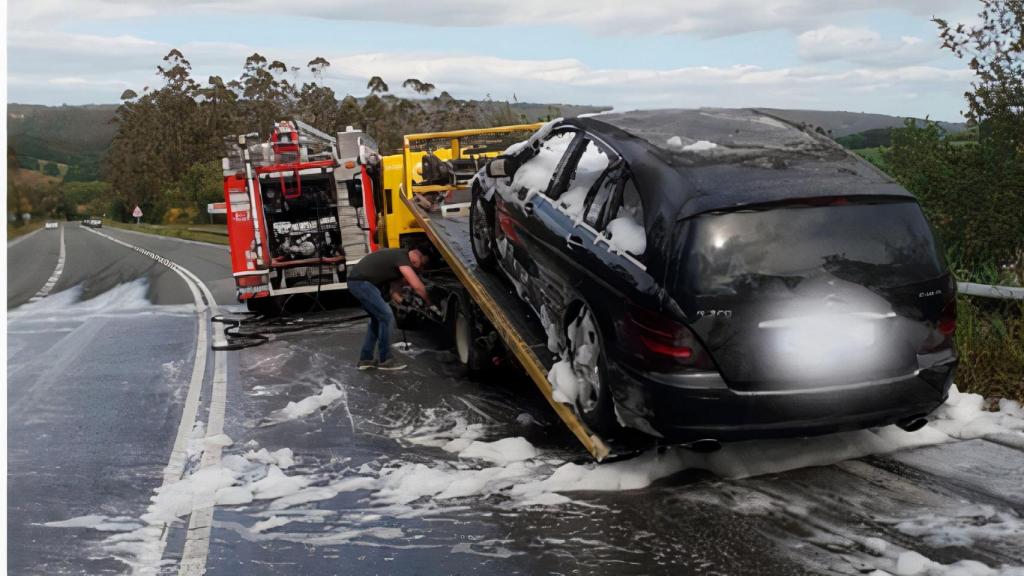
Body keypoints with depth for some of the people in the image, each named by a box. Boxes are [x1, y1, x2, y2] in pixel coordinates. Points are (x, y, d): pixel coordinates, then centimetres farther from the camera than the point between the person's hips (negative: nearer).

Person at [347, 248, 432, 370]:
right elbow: (417, 285, -21)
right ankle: (385, 360, 2)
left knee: (378, 318, 16)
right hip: (360, 282, -11)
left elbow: (394, 284, 16)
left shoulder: (398, 256, 17)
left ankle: (365, 359, 19)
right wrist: (428, 302, -7)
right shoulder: (402, 257, -14)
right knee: (386, 316, -8)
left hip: (357, 281, 11)